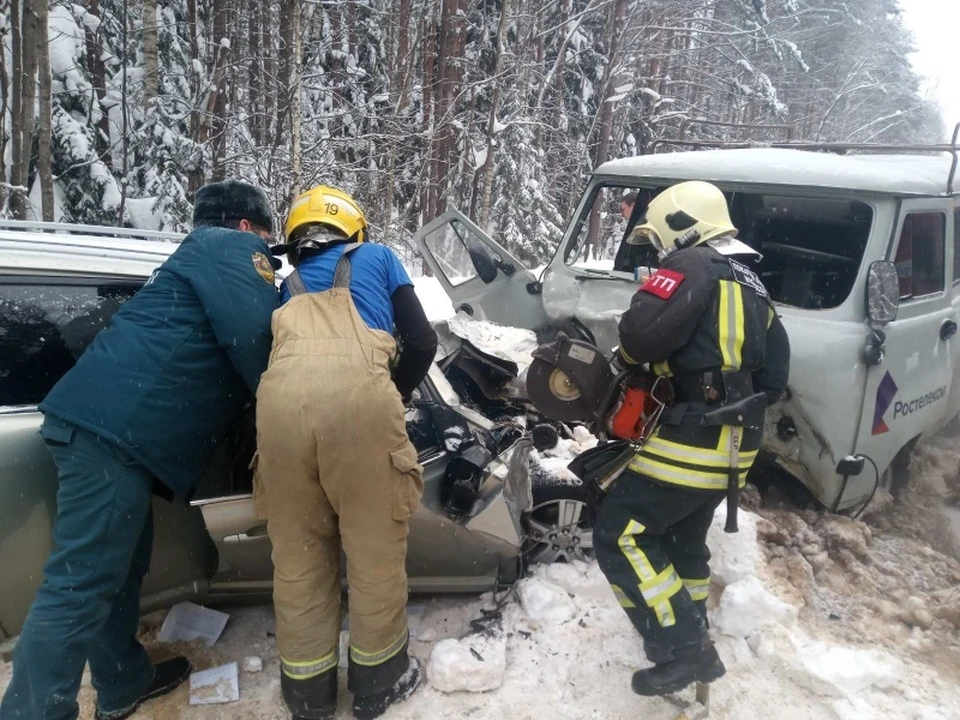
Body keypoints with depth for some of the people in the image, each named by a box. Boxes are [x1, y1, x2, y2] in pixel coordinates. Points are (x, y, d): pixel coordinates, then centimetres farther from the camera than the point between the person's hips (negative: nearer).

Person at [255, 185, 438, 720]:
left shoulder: (288, 286, 37)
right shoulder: (377, 257, 30)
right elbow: (422, 342, 23)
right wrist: (396, 396, 38)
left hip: (281, 397, 3)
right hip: (359, 393, -3)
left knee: (298, 550, 18)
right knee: (376, 544, 14)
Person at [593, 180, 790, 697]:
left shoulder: (694, 266, -10)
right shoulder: (752, 287, 18)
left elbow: (641, 333, -24)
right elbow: (773, 379, 19)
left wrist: (629, 355, -2)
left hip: (692, 441, -10)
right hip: (735, 446, 10)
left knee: (620, 534, -4)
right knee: (684, 537, 25)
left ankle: (684, 650, -2)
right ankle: (691, 636, 38)